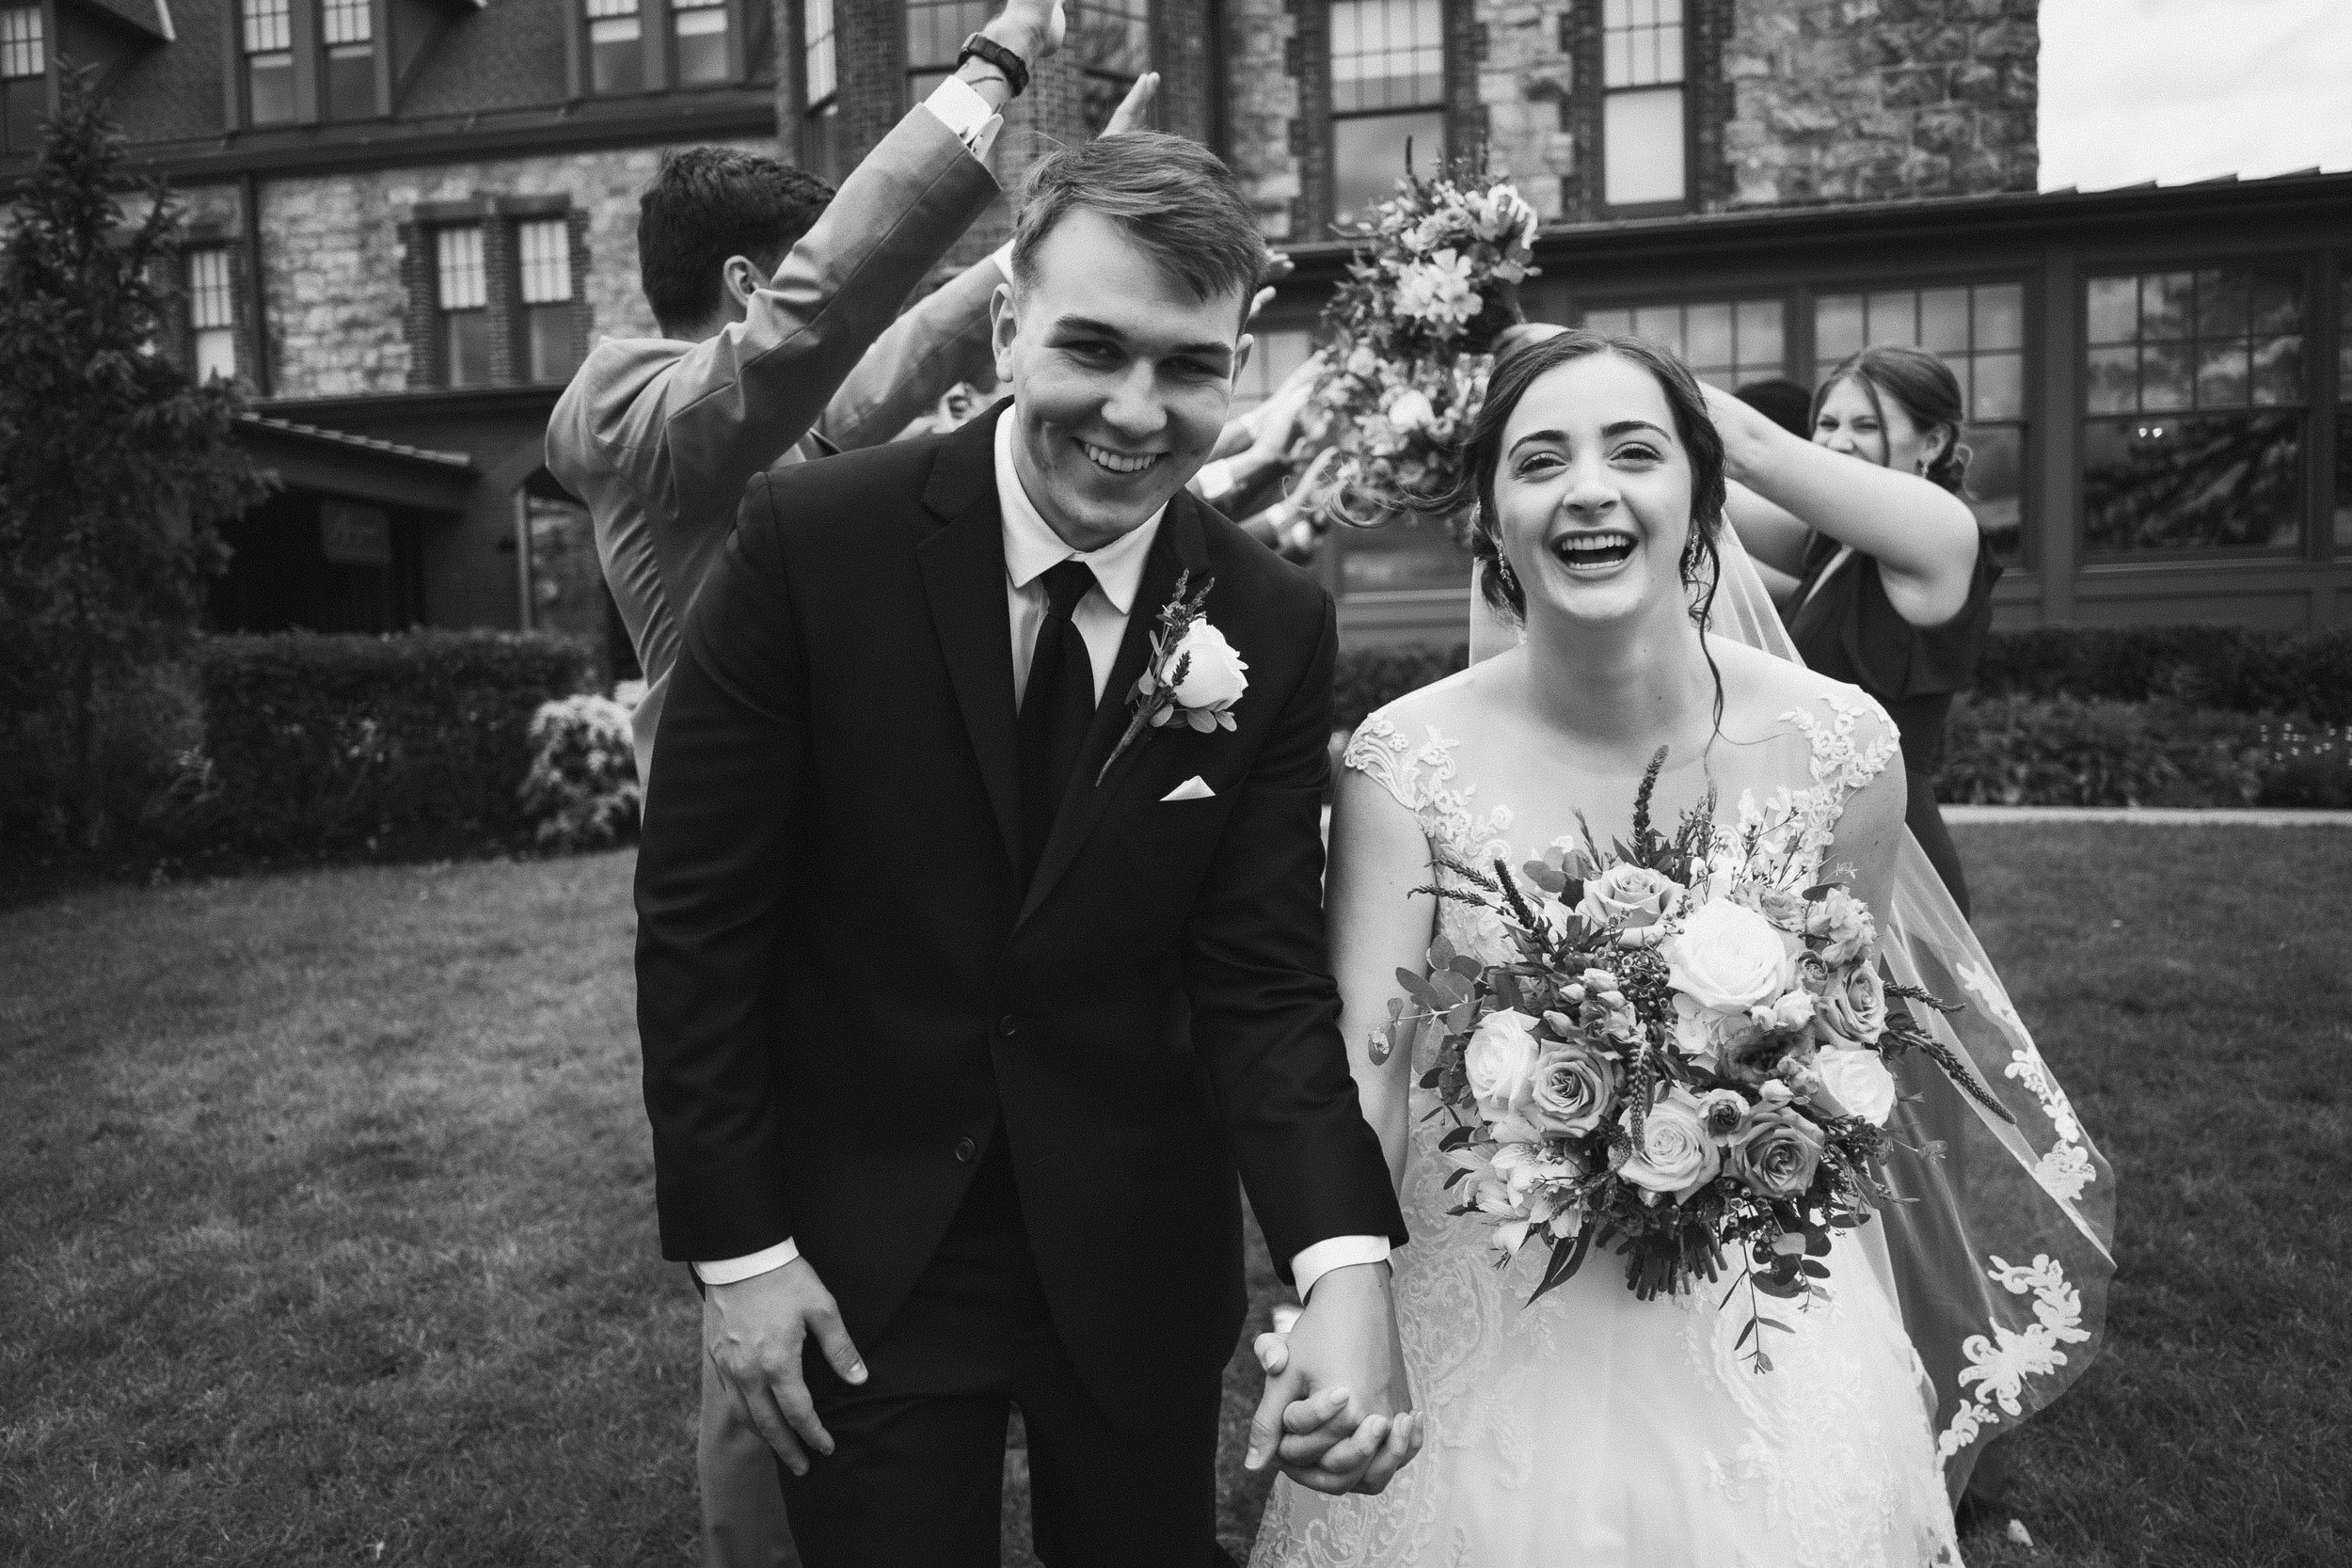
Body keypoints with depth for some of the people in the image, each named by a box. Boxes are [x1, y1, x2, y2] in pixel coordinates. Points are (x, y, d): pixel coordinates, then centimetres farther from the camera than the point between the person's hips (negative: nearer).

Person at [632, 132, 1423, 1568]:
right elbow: (697, 913, -10)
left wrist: (1348, 1267, -24)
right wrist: (736, 1245, -9)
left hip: (1140, 1264, 3)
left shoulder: (1276, 627, -9)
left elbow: (1262, 980, -9)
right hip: (859, 1257, -2)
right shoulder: (811, 538, -16)